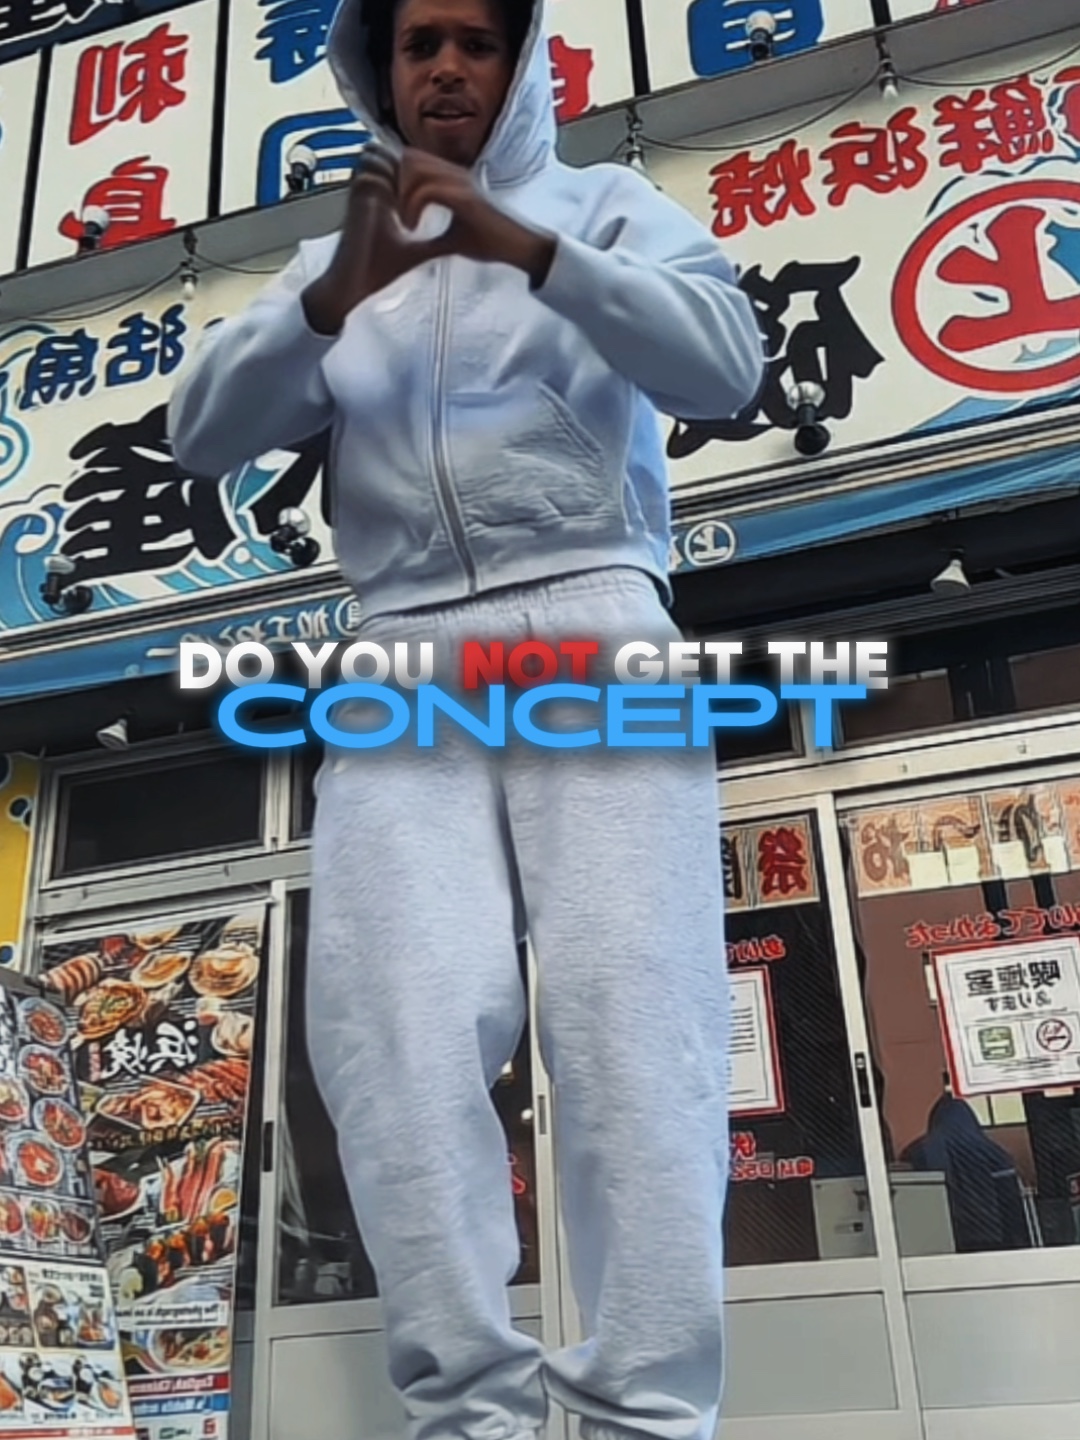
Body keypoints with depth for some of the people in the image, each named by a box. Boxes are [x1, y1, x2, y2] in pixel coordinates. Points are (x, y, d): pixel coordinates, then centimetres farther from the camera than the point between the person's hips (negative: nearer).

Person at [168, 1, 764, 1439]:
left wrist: (527, 248, -9)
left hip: (589, 627, -1)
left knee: (629, 1006, -18)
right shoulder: (333, 262, 27)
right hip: (402, 660, 2)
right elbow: (204, 433, 13)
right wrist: (335, 297, -4)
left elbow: (725, 364, 2)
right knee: (395, 1018, -18)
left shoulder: (610, 204, 20)